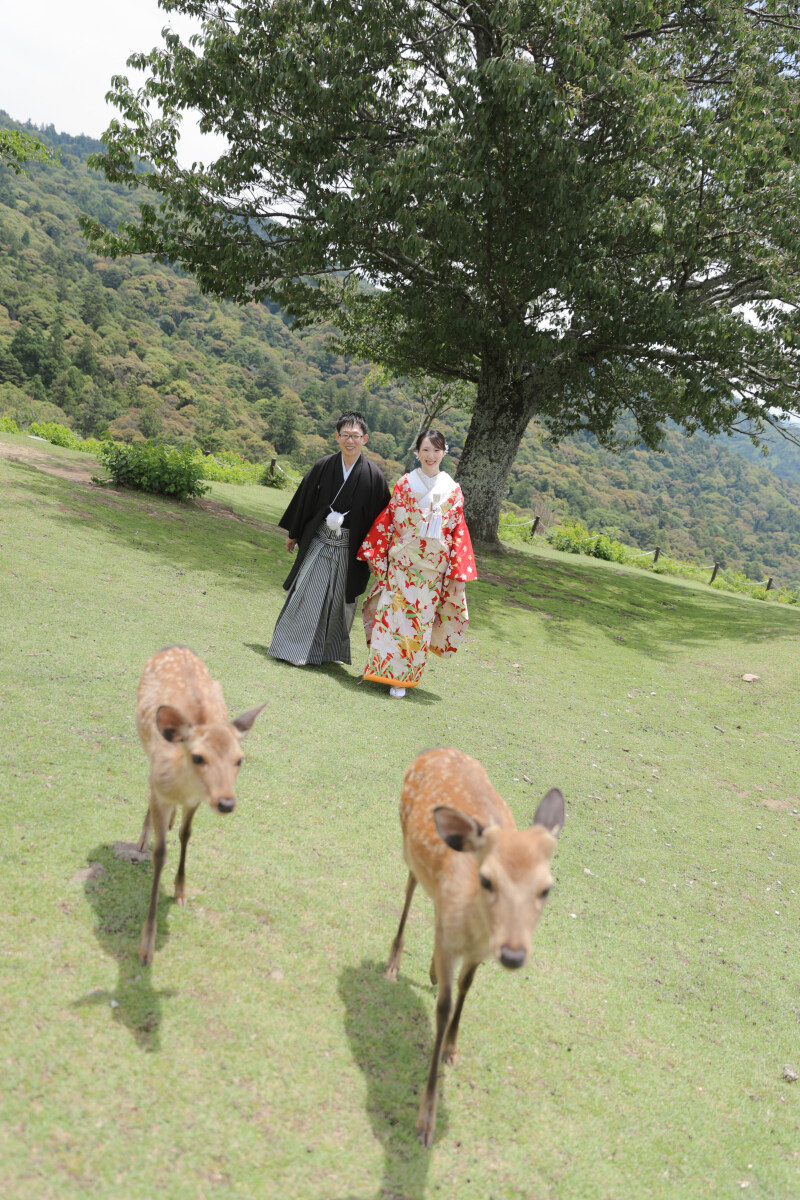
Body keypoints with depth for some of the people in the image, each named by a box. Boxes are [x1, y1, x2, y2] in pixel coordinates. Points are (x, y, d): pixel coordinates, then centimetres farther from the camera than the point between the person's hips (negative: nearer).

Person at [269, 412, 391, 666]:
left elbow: (379, 515, -2)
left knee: (338, 599, 10)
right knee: (307, 594, 2)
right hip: (318, 542, 1)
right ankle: (294, 647, 15)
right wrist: (293, 534, 13)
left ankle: (329, 650, 26)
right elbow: (304, 500, 8)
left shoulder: (373, 476, -6)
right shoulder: (323, 466, -2)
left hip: (349, 549, -1)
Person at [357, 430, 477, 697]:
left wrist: (458, 572, 0)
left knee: (419, 619, 4)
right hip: (401, 562, -1)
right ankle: (385, 670, 10)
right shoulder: (404, 484, 3)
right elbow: (386, 522, 5)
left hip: (433, 568, 1)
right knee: (393, 613, -4)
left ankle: (402, 677, 15)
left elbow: (458, 532, 5)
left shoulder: (452, 490, 5)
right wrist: (379, 556, 0)